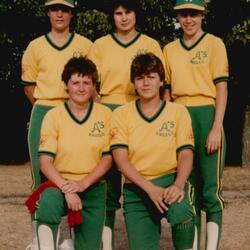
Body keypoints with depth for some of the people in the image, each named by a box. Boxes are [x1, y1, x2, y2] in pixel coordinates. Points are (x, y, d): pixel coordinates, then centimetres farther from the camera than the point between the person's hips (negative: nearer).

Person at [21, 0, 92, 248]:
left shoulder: (86, 46, 6)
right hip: (43, 115, 1)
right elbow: (28, 84, 13)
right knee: (41, 175, 0)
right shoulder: (35, 46, 9)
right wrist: (46, 108, 9)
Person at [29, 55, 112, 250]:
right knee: (48, 203, -37)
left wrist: (83, 183, -13)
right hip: (60, 183, -2)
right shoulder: (53, 116, -3)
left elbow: (108, 157, 1)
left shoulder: (105, 114, 1)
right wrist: (66, 189, -21)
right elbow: (45, 162, -7)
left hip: (93, 188, 2)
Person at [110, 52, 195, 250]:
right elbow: (121, 159, -6)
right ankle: (153, 226, 22)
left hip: (169, 180, -1)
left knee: (181, 211, -34)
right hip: (136, 189, 1)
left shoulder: (178, 111, 3)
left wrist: (178, 185, -23)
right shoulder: (121, 114, 2)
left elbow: (185, 154, -2)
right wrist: (150, 188, -20)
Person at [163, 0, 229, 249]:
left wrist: (216, 128, -13)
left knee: (210, 190, -5)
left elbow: (221, 87, -5)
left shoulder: (214, 44, 2)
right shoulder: (169, 49, 14)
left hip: (206, 116, -4)